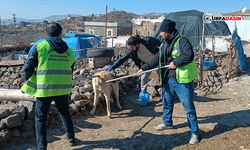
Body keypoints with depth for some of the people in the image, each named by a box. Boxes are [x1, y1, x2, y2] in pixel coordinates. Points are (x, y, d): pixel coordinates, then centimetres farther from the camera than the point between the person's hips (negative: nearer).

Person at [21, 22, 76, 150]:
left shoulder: (40, 47, -6)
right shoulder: (68, 51, 5)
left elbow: (28, 67, -5)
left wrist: (28, 82, 11)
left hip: (44, 89, -3)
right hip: (63, 89, 4)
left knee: (40, 118, 12)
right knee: (64, 113, 24)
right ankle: (71, 137, 36)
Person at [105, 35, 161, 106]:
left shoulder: (148, 41, -35)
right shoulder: (131, 51, -26)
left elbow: (159, 43, -18)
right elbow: (122, 59, -25)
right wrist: (112, 67, -34)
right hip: (146, 64, 2)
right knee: (144, 78, -6)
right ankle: (144, 96, 13)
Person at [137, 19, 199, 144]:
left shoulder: (182, 41, -14)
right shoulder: (165, 44, 12)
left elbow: (189, 55, -26)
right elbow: (156, 59, 16)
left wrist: (175, 62, -19)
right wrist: (144, 68, 14)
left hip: (182, 80, -8)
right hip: (169, 79, 9)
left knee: (188, 107, 0)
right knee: (167, 102, 22)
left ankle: (194, 133, 15)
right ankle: (167, 122, 44)